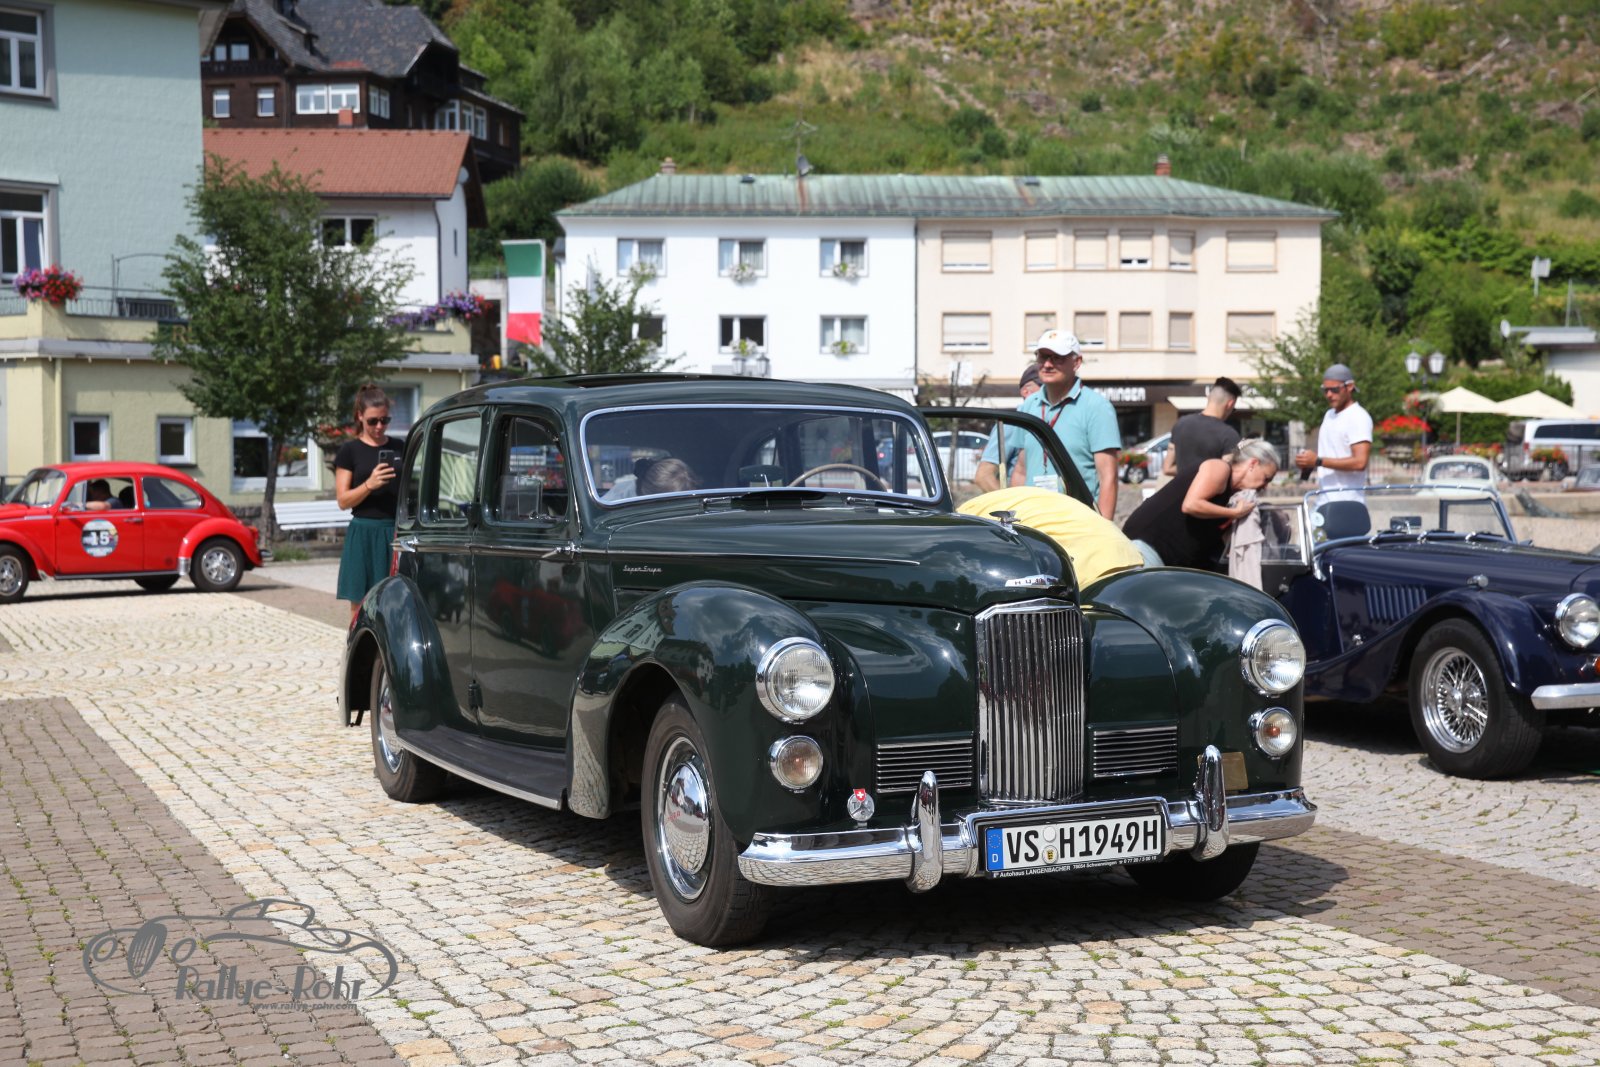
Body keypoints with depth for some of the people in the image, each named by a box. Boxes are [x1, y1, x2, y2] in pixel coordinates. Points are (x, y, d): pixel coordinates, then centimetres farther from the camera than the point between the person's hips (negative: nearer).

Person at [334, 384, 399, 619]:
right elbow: (343, 500, -1)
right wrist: (369, 484, -17)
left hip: (395, 531, 2)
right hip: (363, 532, -2)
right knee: (360, 608, -1)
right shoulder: (350, 450, 4)